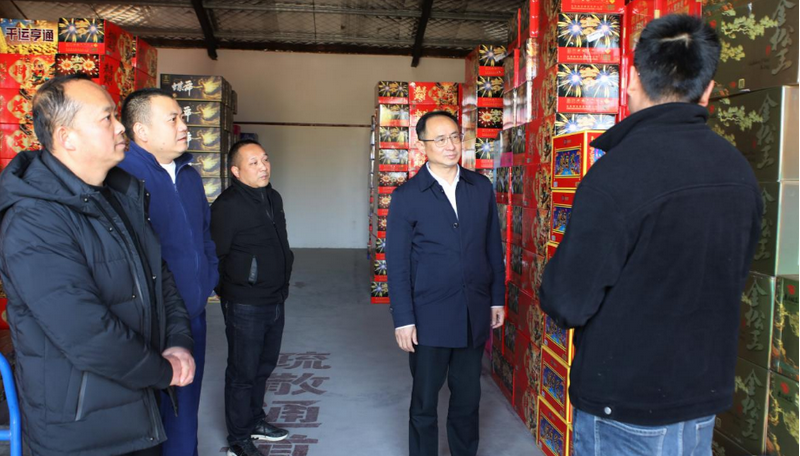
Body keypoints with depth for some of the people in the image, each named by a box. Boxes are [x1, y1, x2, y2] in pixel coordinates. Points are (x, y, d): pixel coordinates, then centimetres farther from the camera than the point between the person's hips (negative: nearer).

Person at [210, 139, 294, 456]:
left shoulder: (273, 197, 8)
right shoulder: (228, 205, -18)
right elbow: (215, 256, -16)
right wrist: (232, 290, -8)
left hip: (275, 301, 8)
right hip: (245, 305, -8)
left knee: (263, 366, 21)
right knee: (243, 372, 6)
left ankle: (255, 421, 40)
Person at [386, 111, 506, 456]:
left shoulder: (481, 187, 4)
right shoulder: (407, 196, -7)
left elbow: (493, 247, 9)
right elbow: (397, 262, -7)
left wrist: (497, 298, 8)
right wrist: (403, 320, -10)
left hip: (475, 314, 3)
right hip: (429, 317, -3)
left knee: (468, 397, 16)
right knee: (424, 401, 11)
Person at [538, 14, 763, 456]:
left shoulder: (617, 173, -24)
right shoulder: (739, 172, -2)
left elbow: (567, 303, -21)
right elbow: (732, 279, 12)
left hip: (625, 409, -6)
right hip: (706, 398, 6)